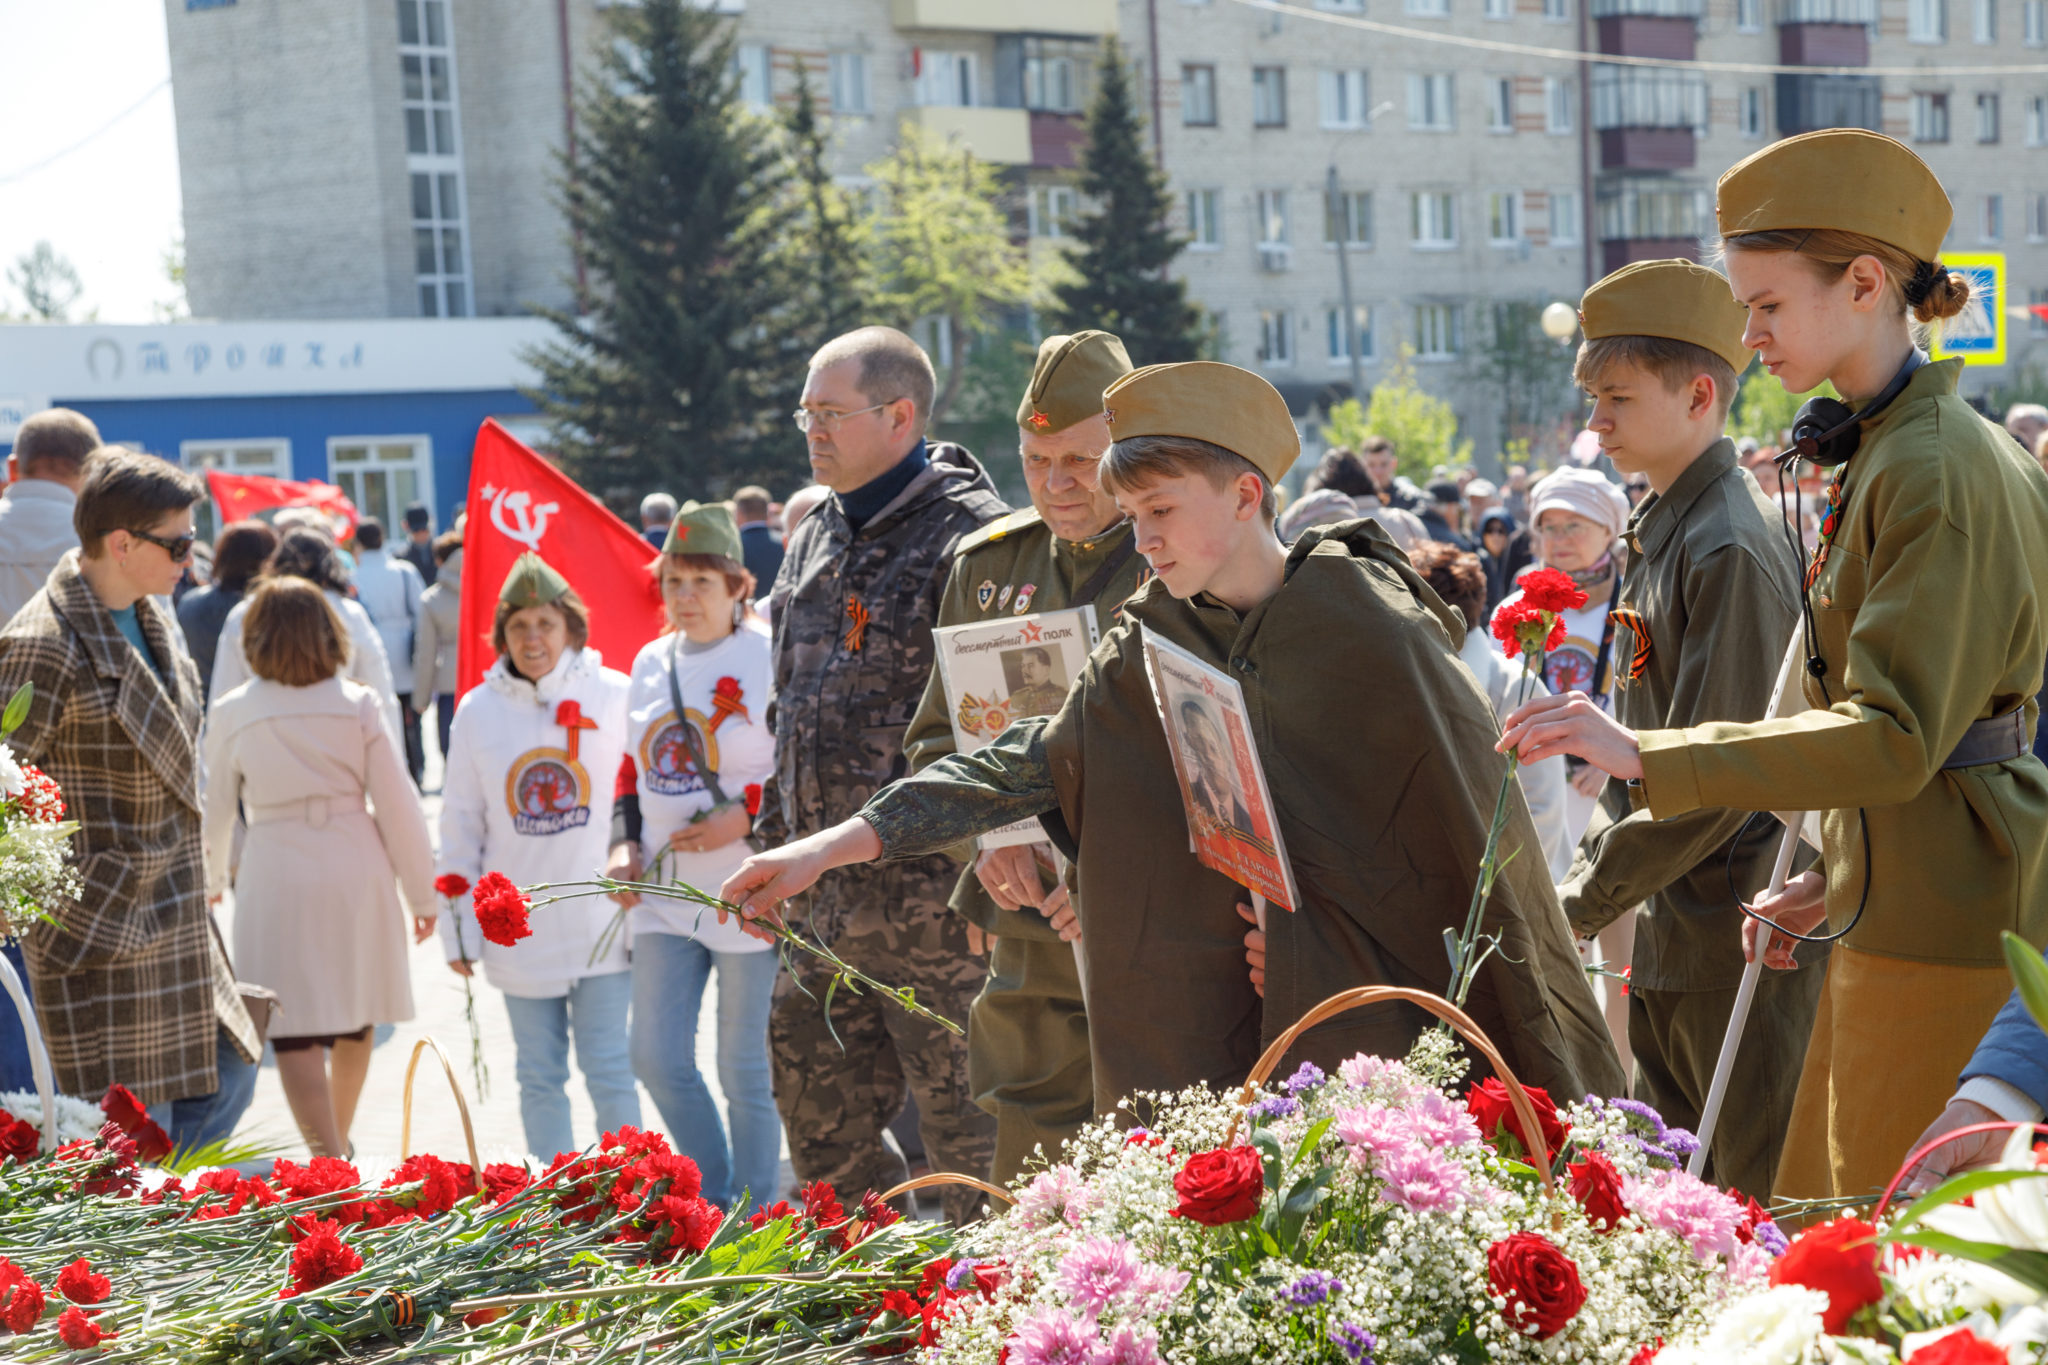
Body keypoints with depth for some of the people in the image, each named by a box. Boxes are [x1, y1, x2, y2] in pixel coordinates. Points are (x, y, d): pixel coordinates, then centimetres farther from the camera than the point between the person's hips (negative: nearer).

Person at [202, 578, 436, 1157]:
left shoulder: (232, 714, -3)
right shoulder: (358, 705, -2)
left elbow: (215, 809, 8)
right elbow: (397, 805, -2)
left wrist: (213, 878, 27)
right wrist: (421, 891, 8)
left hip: (276, 878, -3)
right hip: (356, 870, 3)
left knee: (295, 1033, -2)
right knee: (355, 1020, 20)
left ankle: (328, 1159, -15)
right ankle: (338, 1142, 39)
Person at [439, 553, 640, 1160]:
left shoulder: (613, 696, -4)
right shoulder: (478, 711, 2)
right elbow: (460, 823, 7)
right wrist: (457, 927, 7)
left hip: (601, 922, -2)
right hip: (518, 925, 2)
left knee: (610, 1072, 1)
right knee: (539, 1076, 11)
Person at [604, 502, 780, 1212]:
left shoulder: (769, 658, -9)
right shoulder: (651, 662, 11)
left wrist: (746, 815, -18)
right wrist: (625, 845, 7)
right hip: (665, 889, 6)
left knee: (744, 1067, 2)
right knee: (656, 1058, 6)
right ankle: (715, 1201, 24)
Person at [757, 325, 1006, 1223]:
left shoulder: (972, 536, -11)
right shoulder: (816, 541, 16)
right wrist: (772, 846, 23)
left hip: (932, 898, -9)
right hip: (826, 897, 9)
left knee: (967, 1128, -2)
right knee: (819, 1117, 15)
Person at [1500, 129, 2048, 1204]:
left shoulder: (1933, 469, -18)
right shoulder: (1886, 449, 14)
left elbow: (1894, 737, -25)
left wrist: (1646, 755, -28)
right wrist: (1838, 878, 17)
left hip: (1943, 915, -10)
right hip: (1897, 899, 10)